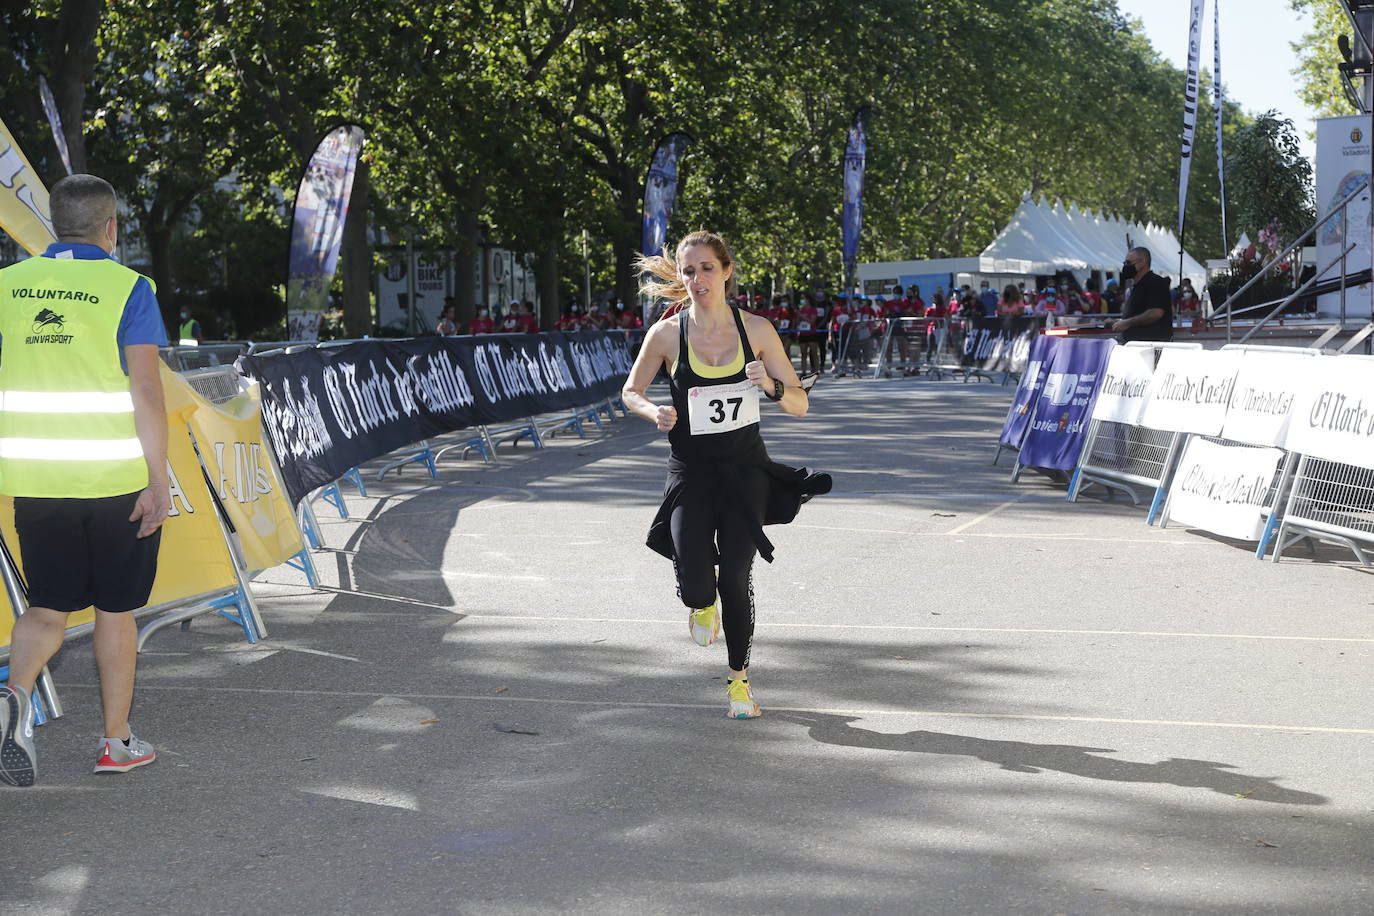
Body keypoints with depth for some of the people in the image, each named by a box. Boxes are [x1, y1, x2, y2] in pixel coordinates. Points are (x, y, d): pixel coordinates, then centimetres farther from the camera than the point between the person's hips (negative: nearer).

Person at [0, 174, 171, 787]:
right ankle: (116, 742, 18)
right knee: (115, 608, 11)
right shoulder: (127, 288, -8)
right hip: (116, 479, -3)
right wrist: (158, 480, -10)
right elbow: (145, 391, -13)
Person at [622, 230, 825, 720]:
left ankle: (739, 679, 18)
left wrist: (771, 386, -20)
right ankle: (703, 600, 27)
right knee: (694, 586, -14)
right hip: (691, 471, 0)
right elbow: (631, 392, 10)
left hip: (744, 468, 0)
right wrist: (654, 412, -12)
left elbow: (799, 404, 1)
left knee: (735, 578, -7)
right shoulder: (667, 334, -5)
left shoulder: (756, 330, -3)